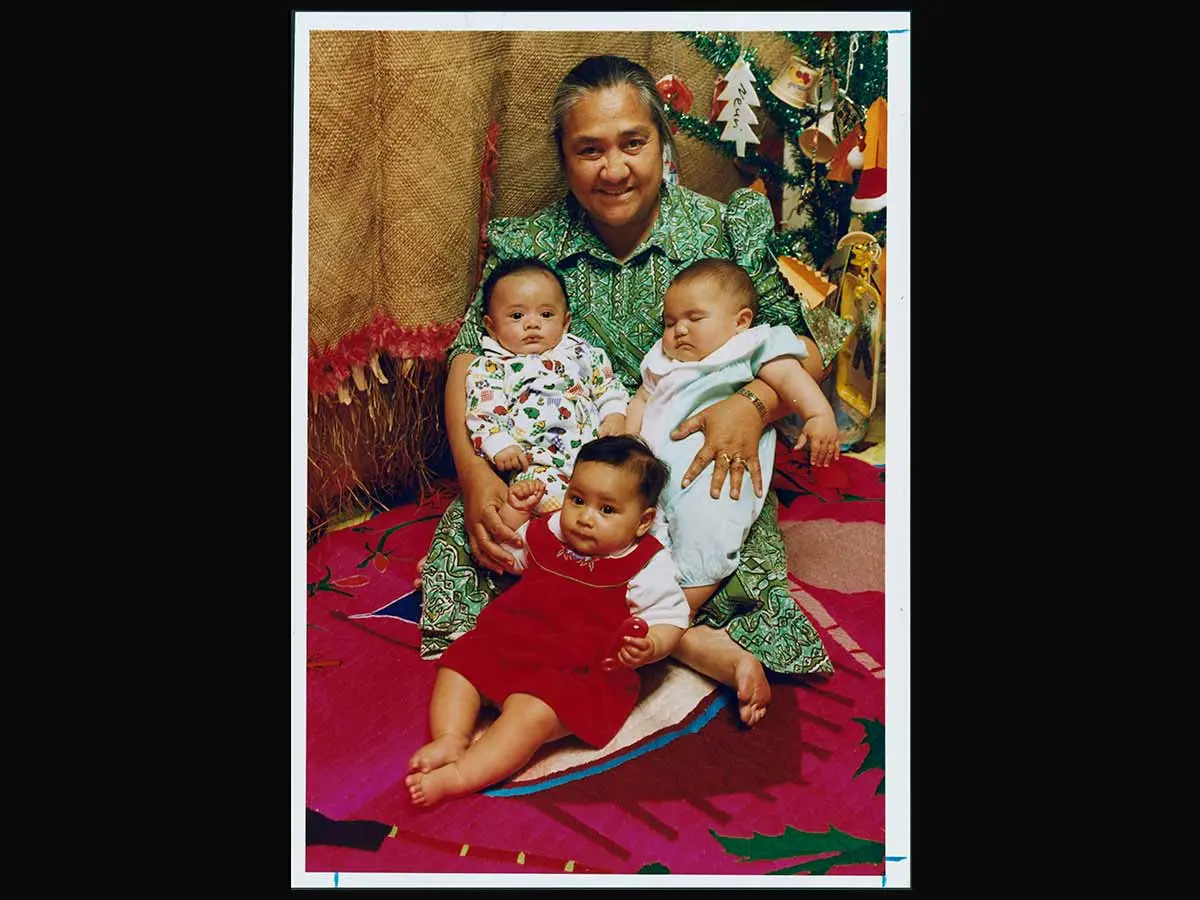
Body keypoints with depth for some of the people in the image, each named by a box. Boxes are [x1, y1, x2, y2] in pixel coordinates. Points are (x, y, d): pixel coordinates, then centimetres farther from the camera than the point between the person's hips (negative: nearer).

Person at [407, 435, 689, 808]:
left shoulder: (647, 566, -9)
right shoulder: (552, 530, 8)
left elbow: (669, 620, -8)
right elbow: (507, 553, 26)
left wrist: (649, 647, -31)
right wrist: (514, 510, 9)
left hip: (581, 671, -7)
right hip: (509, 642, 7)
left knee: (531, 711, -31)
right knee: (458, 662, -5)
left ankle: (459, 776, -33)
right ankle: (451, 739, -18)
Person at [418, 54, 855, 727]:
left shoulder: (727, 231, -4)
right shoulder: (531, 244, 0)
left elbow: (810, 343, -2)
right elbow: (472, 354, -3)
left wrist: (754, 404, -25)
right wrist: (474, 471, -21)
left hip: (695, 470, -2)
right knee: (465, 539, -25)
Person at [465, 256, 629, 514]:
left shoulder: (582, 354, 23)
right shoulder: (490, 369, 12)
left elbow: (609, 386, 29)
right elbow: (483, 414, 4)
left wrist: (615, 415, 8)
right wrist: (500, 446, -13)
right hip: (537, 463, -4)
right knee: (542, 489, -36)